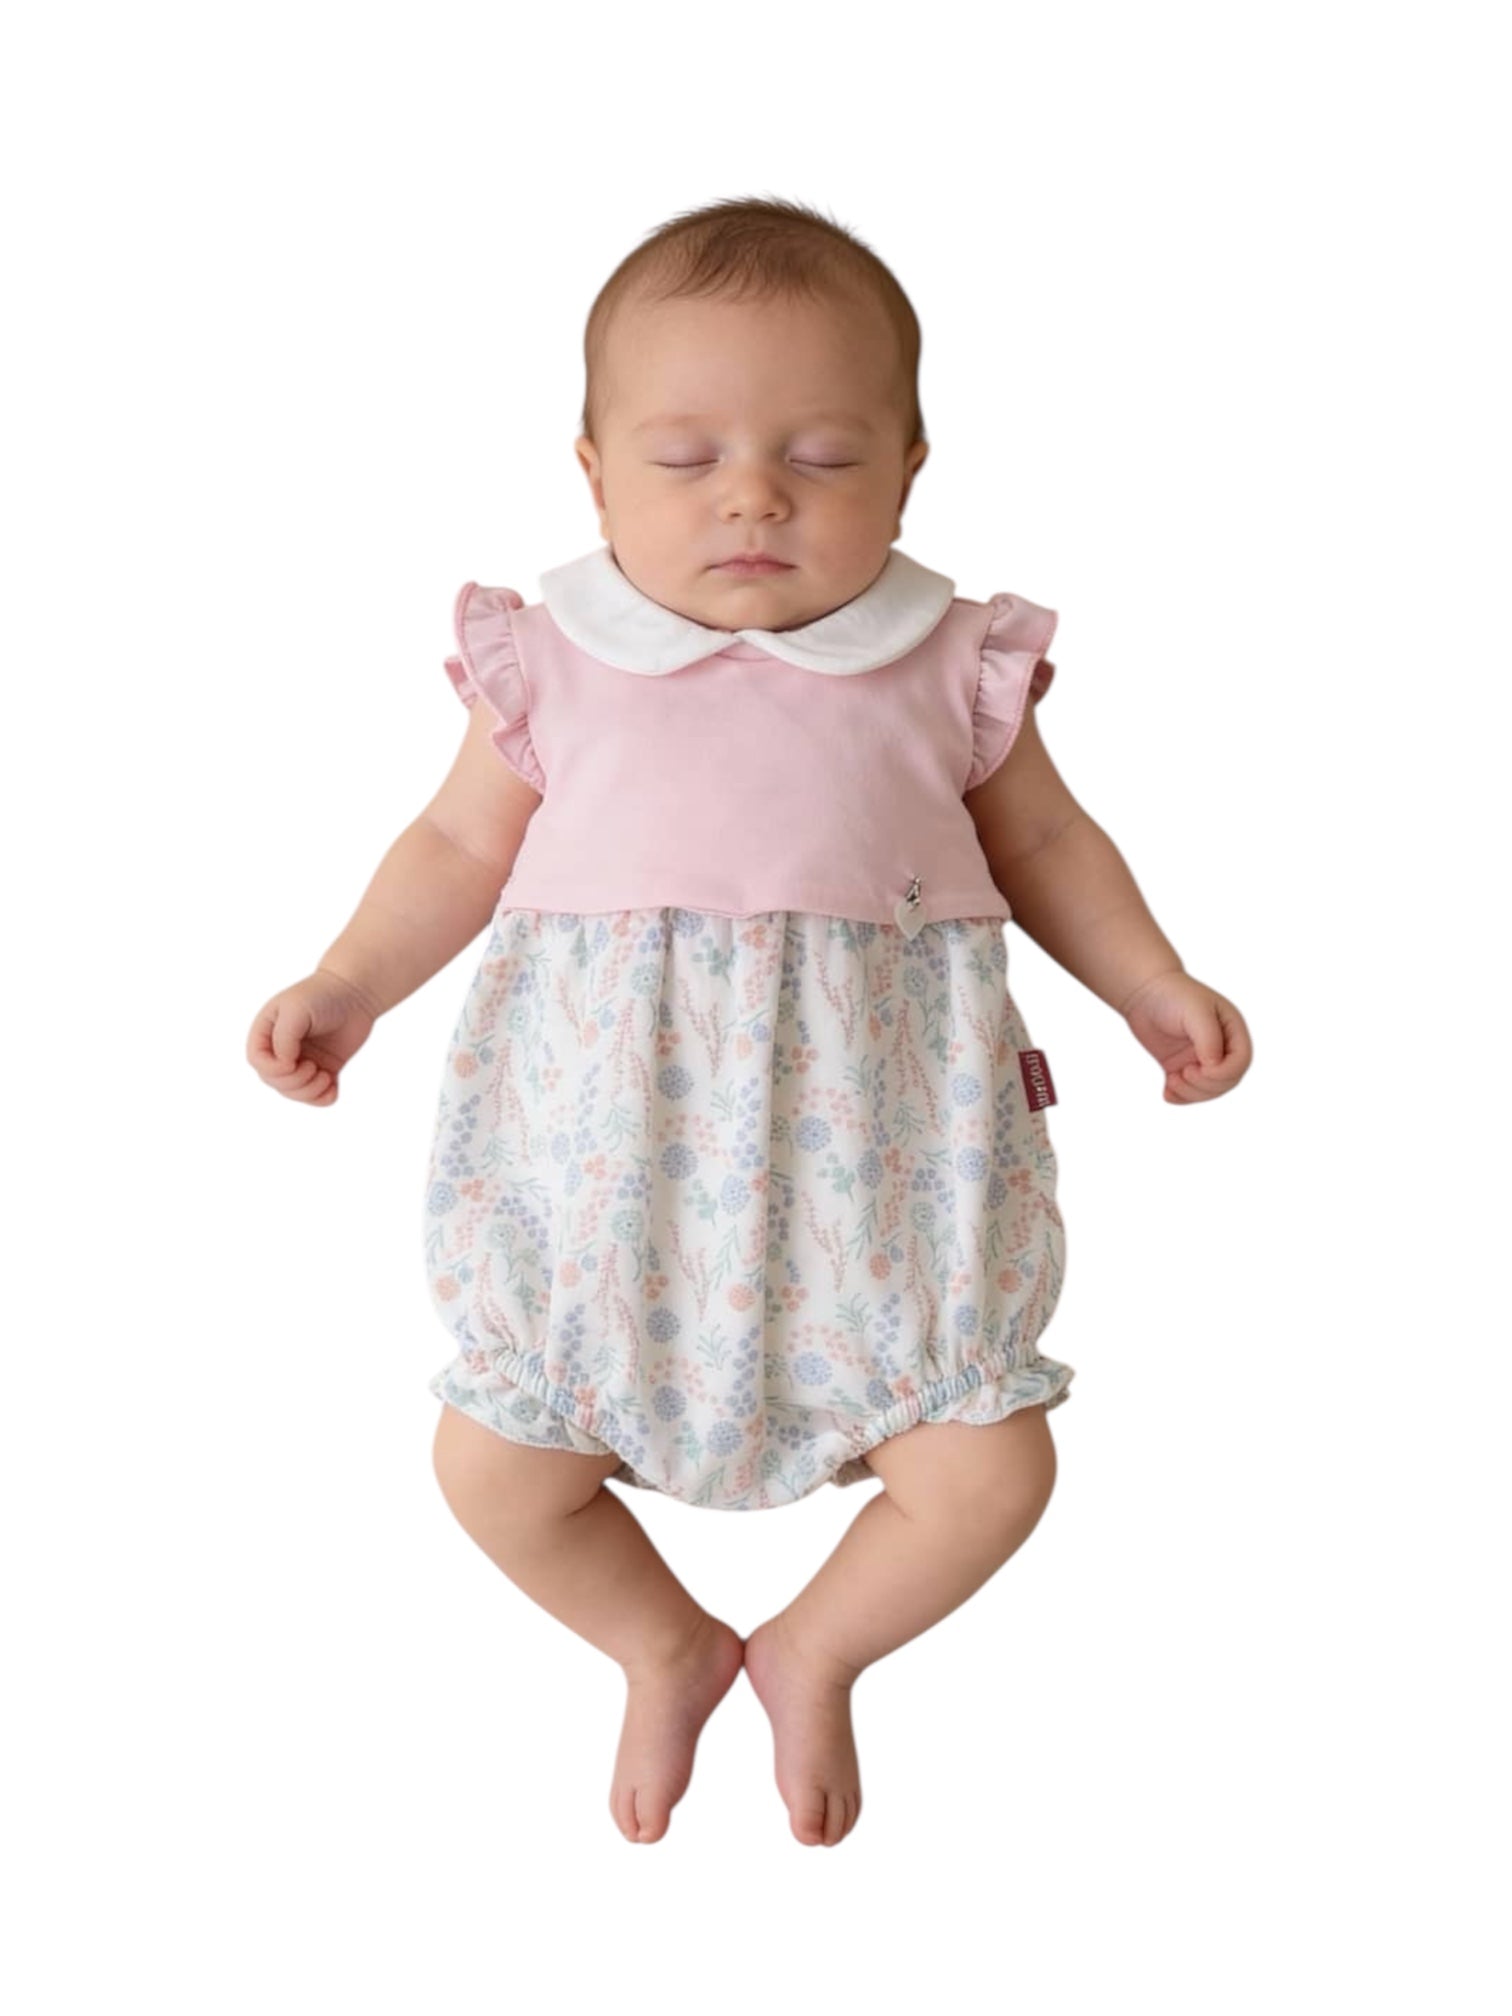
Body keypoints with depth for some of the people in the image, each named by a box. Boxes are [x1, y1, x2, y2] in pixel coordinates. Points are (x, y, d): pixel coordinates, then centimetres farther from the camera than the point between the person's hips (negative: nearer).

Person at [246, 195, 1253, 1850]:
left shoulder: (949, 667, 1)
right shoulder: (551, 664, 1)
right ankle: (665, 1647, 33)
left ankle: (813, 1651, 31)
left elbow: (1042, 842, 14)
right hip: (611, 1151, 1)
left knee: (989, 1466, -2)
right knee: (491, 1465, 0)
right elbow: (461, 848, 9)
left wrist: (1159, 989, 7)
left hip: (870, 1147, 0)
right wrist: (344, 987, -2)